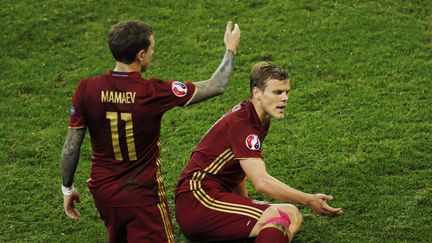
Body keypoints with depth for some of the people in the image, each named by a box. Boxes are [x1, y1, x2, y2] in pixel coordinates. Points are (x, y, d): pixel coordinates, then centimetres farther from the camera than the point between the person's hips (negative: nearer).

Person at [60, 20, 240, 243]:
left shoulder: (86, 90, -12)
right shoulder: (154, 92, -20)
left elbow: (71, 148, -4)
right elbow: (216, 86, -7)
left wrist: (67, 189, 12)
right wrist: (231, 49, 11)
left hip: (102, 191, 5)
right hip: (142, 195, -5)